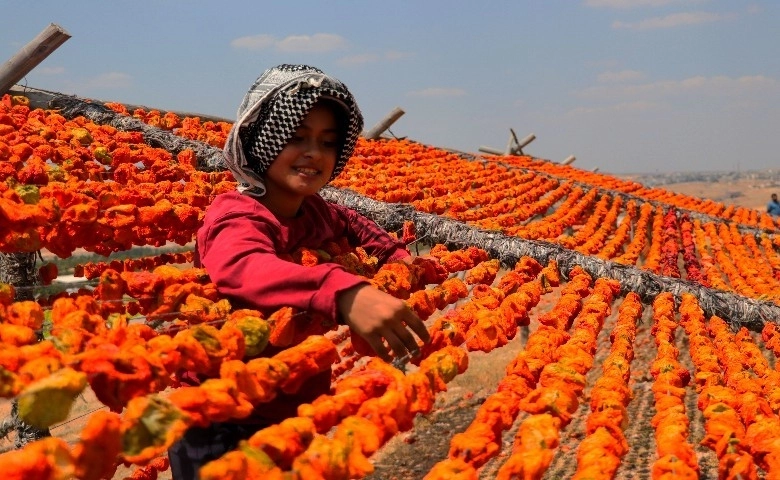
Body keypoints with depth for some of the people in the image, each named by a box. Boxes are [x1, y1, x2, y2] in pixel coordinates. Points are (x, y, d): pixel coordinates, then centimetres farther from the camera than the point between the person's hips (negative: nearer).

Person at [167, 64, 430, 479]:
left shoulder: (315, 212, 3)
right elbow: (243, 267, -45)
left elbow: (351, 225, 27)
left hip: (300, 417, 7)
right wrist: (345, 293, -61)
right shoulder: (238, 215, -20)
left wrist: (396, 254, 9)